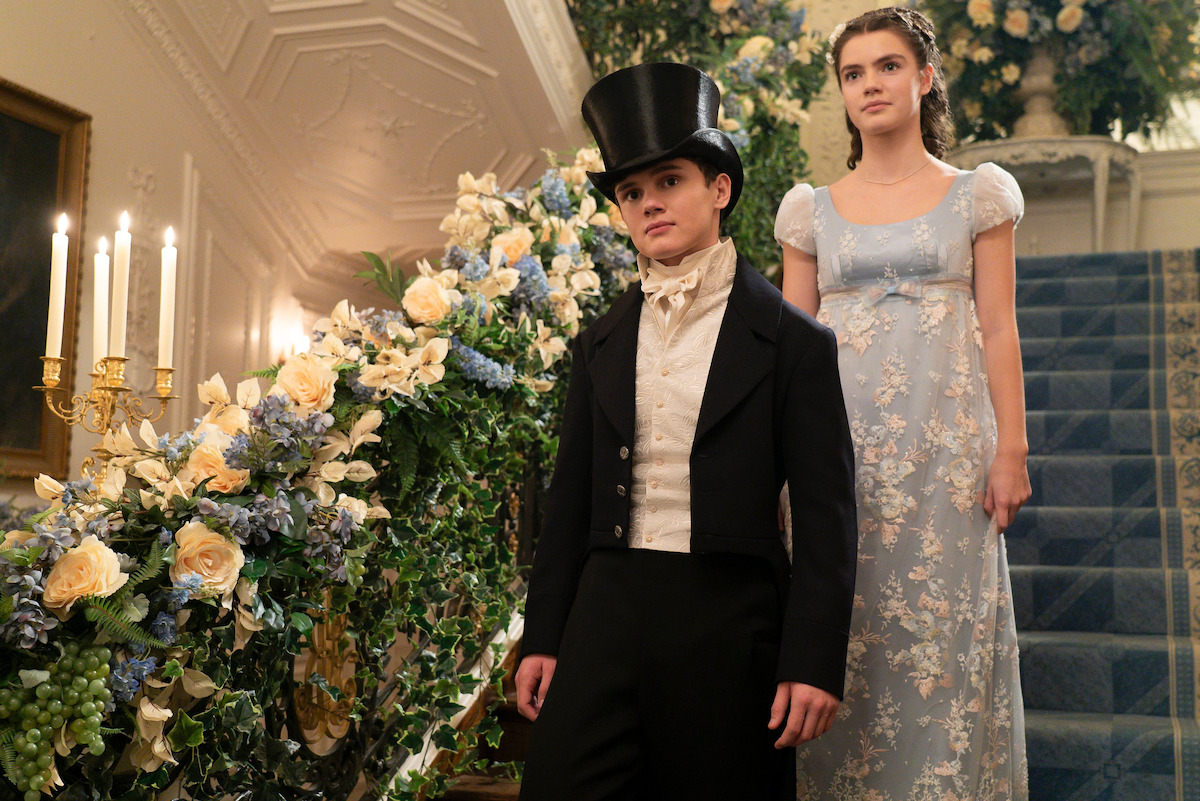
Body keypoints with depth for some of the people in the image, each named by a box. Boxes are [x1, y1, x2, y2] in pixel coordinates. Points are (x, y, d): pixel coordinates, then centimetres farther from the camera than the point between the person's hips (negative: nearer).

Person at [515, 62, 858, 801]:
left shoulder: (794, 343, -2)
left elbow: (825, 513, -4)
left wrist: (815, 663, -10)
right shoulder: (600, 345, 11)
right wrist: (543, 640, 10)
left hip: (731, 622, -3)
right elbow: (571, 498, 13)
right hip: (606, 611, 4)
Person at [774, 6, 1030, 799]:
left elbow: (998, 329, 4)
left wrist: (1011, 448, -4)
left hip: (945, 447, -1)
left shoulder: (978, 194, 7)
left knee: (945, 635, 0)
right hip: (839, 448, 1)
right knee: (844, 636, 3)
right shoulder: (812, 209, 11)